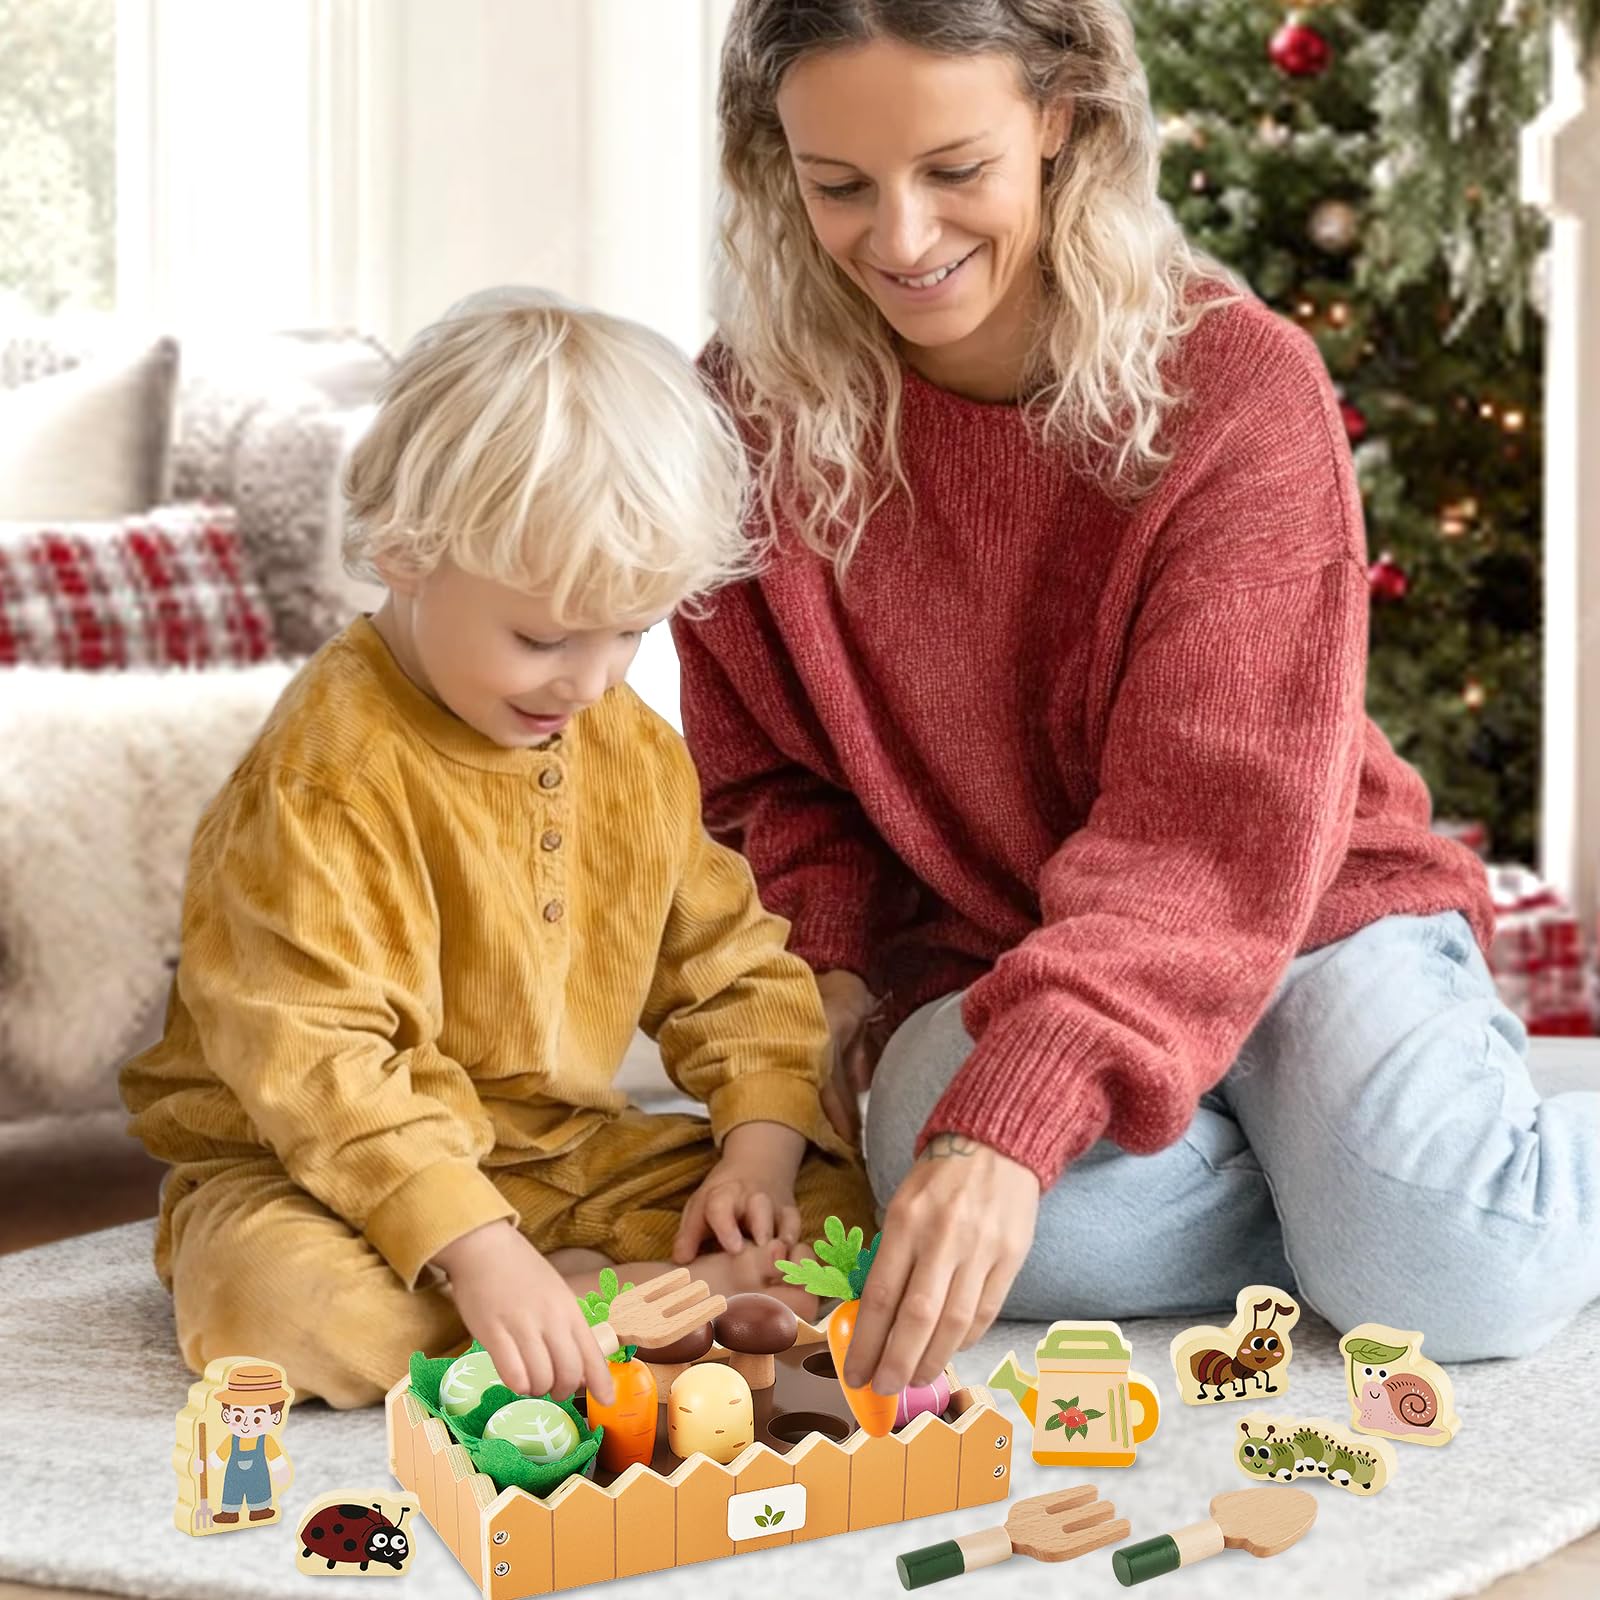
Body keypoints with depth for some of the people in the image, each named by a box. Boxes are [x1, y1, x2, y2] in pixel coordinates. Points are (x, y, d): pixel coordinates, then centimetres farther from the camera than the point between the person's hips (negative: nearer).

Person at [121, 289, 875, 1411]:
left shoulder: (636, 748, 2)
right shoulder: (326, 772, -22)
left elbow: (729, 960, 11)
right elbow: (311, 1056, -28)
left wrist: (762, 1139, -8)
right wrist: (477, 1250, -36)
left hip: (567, 1153, 6)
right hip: (326, 1176, -5)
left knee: (835, 1194, -7)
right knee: (264, 1290, -38)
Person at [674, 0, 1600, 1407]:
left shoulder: (1237, 382, -17)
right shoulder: (757, 413, -6)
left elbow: (1215, 826, -26)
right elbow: (764, 778, 8)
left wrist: (1011, 1116, -41)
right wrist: (832, 969, -13)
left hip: (1299, 909, -1)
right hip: (975, 948, 2)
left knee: (1460, 1277, -28)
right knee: (1057, 1229, -34)